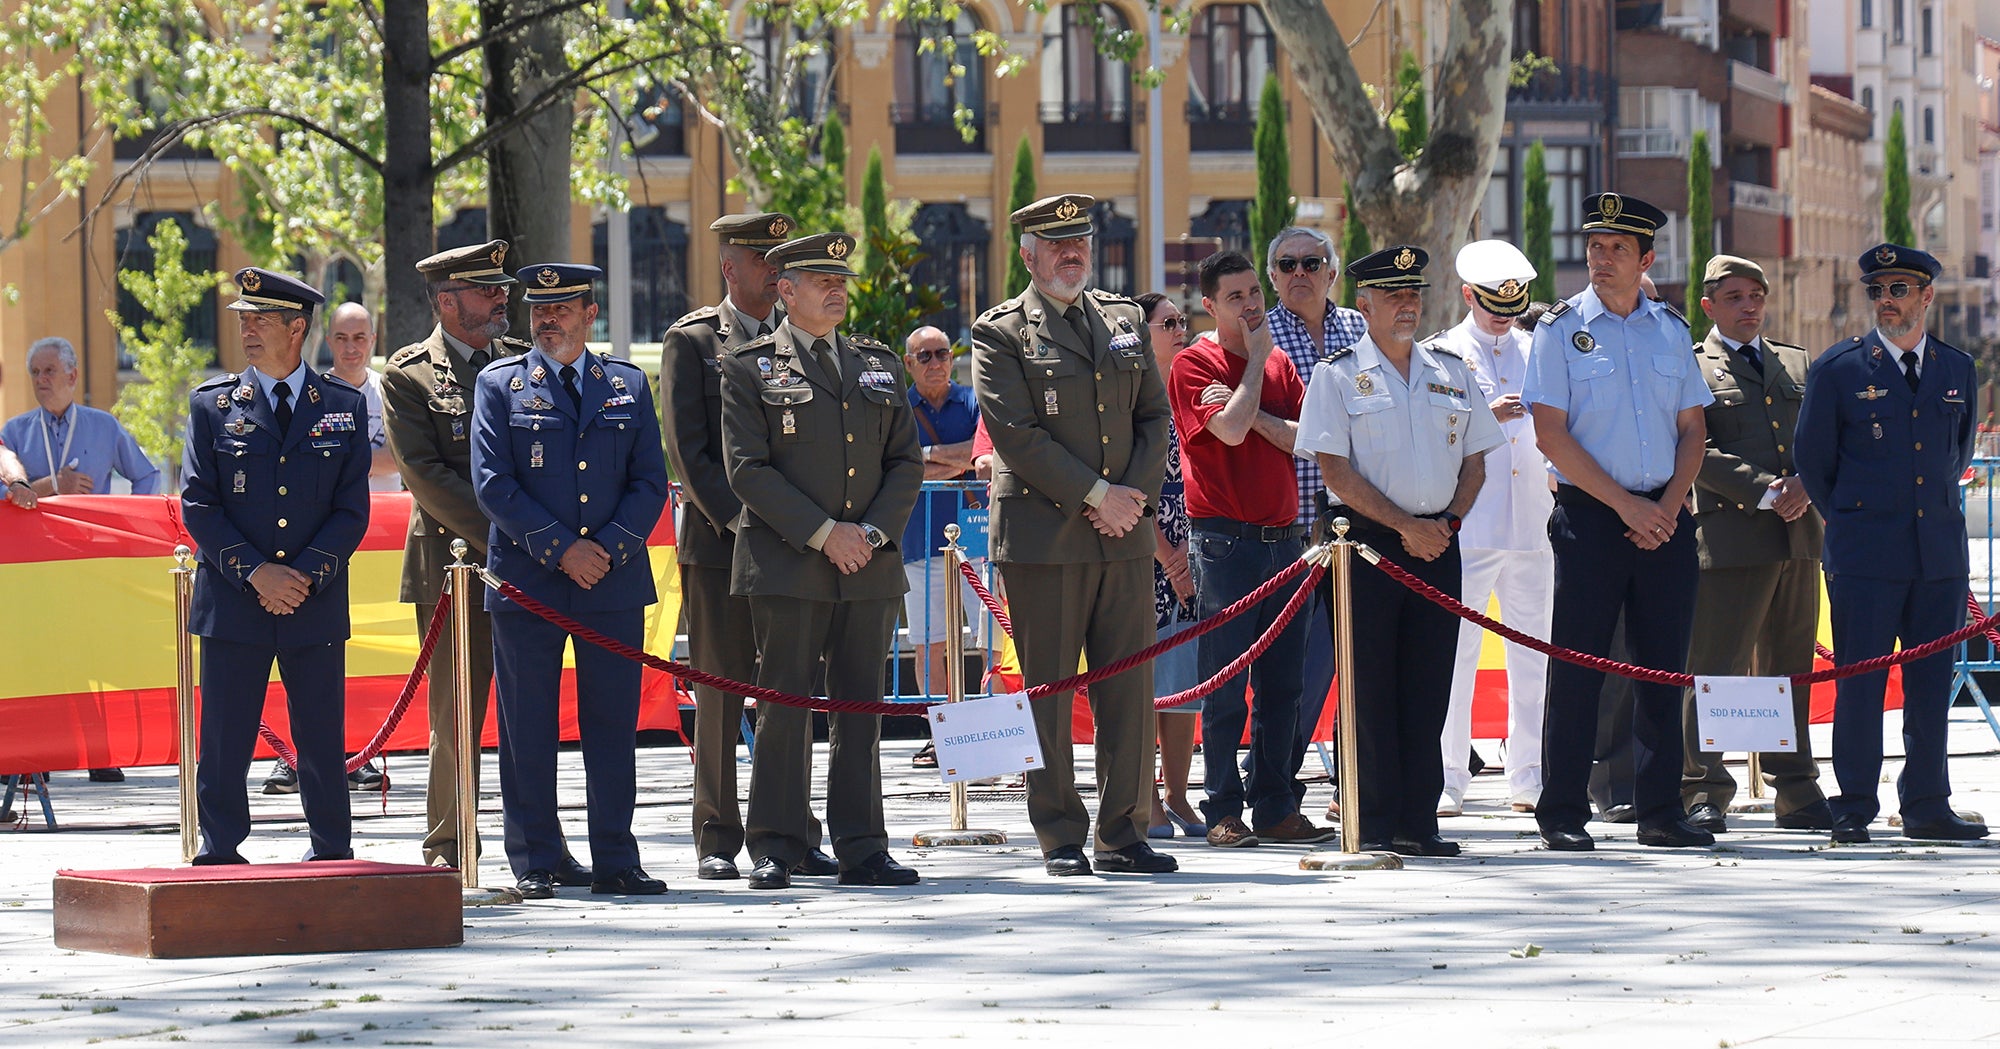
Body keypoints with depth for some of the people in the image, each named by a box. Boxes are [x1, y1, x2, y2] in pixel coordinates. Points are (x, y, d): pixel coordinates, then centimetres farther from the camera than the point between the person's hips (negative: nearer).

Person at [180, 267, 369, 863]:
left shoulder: (344, 407, 6)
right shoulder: (212, 405, 6)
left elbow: (352, 510, 3)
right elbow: (199, 505, 1)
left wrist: (305, 573, -10)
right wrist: (255, 571, -11)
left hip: (317, 604, 0)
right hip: (232, 605, 0)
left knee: (322, 740, 3)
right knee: (224, 740, 0)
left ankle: (332, 854, 12)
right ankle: (220, 854, 7)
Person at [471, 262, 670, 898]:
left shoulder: (628, 386, 12)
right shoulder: (500, 386, 5)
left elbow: (650, 482, 7)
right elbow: (492, 484, -3)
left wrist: (611, 547, -9)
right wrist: (561, 549, -12)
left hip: (615, 582, 2)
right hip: (526, 581, -2)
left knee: (613, 726, 3)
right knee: (528, 730, 0)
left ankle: (615, 861, 8)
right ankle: (533, 863, 6)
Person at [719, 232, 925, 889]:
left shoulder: (878, 365, 16)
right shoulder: (750, 369, 2)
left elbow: (906, 462, 13)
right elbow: (748, 468, -6)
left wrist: (872, 531, -4)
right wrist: (822, 533, -13)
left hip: (870, 565, 4)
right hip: (786, 565, -4)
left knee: (861, 707, 5)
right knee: (784, 707, -4)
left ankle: (862, 850, 8)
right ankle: (775, 848, 2)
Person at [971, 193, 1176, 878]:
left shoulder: (1124, 320, 15)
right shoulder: (1001, 334, 0)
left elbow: (1155, 416, 14)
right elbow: (1015, 434, -10)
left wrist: (1136, 495, -2)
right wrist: (1096, 495, -12)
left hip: (1126, 535, 5)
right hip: (1044, 533, -4)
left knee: (1129, 686, 4)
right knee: (1048, 688, -2)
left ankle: (1123, 833, 11)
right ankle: (1061, 839, 4)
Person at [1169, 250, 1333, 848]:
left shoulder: (1280, 366, 15)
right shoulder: (1195, 363, -3)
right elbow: (1231, 430, -18)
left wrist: (1255, 415, -9)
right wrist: (1256, 359, -8)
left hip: (1283, 537, 6)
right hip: (1225, 541, -6)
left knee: (1282, 682, 7)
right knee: (1225, 685, -4)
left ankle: (1275, 809, 12)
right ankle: (1224, 811, 1)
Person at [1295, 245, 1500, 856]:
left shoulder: (1451, 372, 14)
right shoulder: (1337, 375, 0)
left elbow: (1474, 460, 15)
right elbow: (1335, 467, -7)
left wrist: (1448, 521, -3)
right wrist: (1404, 526, -13)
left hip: (1437, 546, 4)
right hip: (1368, 543, -4)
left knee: (1429, 686, 4)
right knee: (1371, 687, -4)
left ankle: (1419, 821, 7)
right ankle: (1374, 824, -1)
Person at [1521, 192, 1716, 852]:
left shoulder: (1671, 329, 11)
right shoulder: (1561, 328, -1)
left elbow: (1692, 428, 12)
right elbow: (1551, 434, -7)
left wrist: (1669, 505, -5)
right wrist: (1626, 505, -11)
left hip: (1664, 518, 4)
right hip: (1590, 517, -4)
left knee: (1663, 667, 5)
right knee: (1578, 667, -5)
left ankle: (1660, 811, 11)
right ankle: (1562, 814, 0)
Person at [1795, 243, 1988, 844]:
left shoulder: (1957, 370, 11)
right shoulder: (1838, 370, 0)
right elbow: (1812, 460, 7)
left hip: (1940, 552, 3)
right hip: (1864, 556, -3)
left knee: (1931, 683, 6)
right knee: (1860, 682, -4)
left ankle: (1927, 806, 13)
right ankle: (1854, 810, 2)